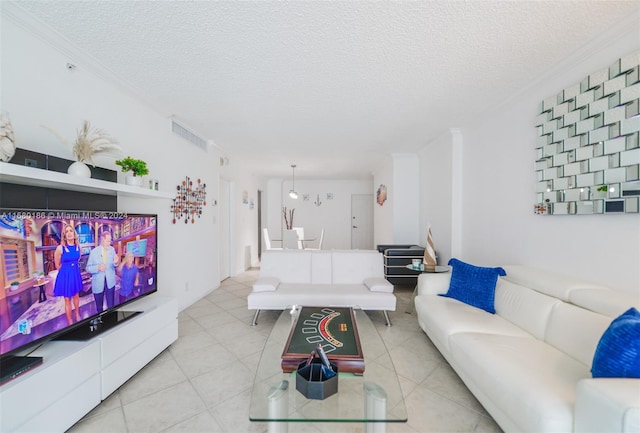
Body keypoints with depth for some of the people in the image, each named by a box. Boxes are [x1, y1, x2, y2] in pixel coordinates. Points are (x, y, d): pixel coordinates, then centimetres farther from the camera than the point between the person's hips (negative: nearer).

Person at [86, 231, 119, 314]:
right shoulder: (94, 252, -7)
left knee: (111, 306, 2)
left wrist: (115, 263, -21)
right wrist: (98, 267, -23)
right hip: (98, 283, 0)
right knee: (99, 307, 17)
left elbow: (114, 265, 3)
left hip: (110, 282, 0)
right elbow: (88, 268, -3)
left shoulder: (112, 249, -2)